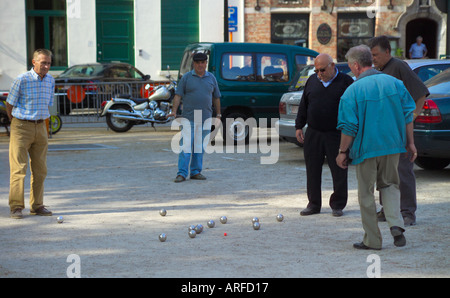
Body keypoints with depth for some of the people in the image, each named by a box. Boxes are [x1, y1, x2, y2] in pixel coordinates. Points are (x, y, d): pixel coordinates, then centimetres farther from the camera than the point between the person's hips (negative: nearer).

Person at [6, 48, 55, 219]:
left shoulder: (50, 80, 5)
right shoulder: (22, 80, -12)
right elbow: (9, 104, -2)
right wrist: (17, 123, 7)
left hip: (40, 127, 6)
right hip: (21, 127, -6)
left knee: (40, 169, 7)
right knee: (18, 168, -8)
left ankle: (37, 206, 15)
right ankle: (16, 207, -5)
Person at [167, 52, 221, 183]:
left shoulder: (211, 78, 11)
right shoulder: (186, 77, 2)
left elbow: (216, 97, 17)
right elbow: (178, 95, 0)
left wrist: (218, 114, 13)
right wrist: (174, 111, -12)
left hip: (205, 118, 3)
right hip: (189, 118, -3)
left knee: (200, 147, 6)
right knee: (185, 146, -9)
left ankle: (196, 172, 14)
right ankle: (181, 174, -9)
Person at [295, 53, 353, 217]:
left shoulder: (346, 81, -1)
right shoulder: (312, 81, 11)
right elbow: (303, 105, 16)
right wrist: (299, 126, 11)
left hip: (336, 135, -4)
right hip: (313, 134, 4)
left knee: (339, 171, 0)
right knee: (313, 170, 7)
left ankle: (337, 205, 12)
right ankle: (314, 204, 17)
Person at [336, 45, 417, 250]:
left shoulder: (353, 90, -11)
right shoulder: (394, 83, 2)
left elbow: (349, 127, -11)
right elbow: (408, 115, 5)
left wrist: (342, 152, -2)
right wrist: (410, 142, 13)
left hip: (366, 147, -4)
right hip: (392, 144, 4)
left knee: (366, 193, 8)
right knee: (389, 184, 22)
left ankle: (372, 240, 13)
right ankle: (396, 224, 1)